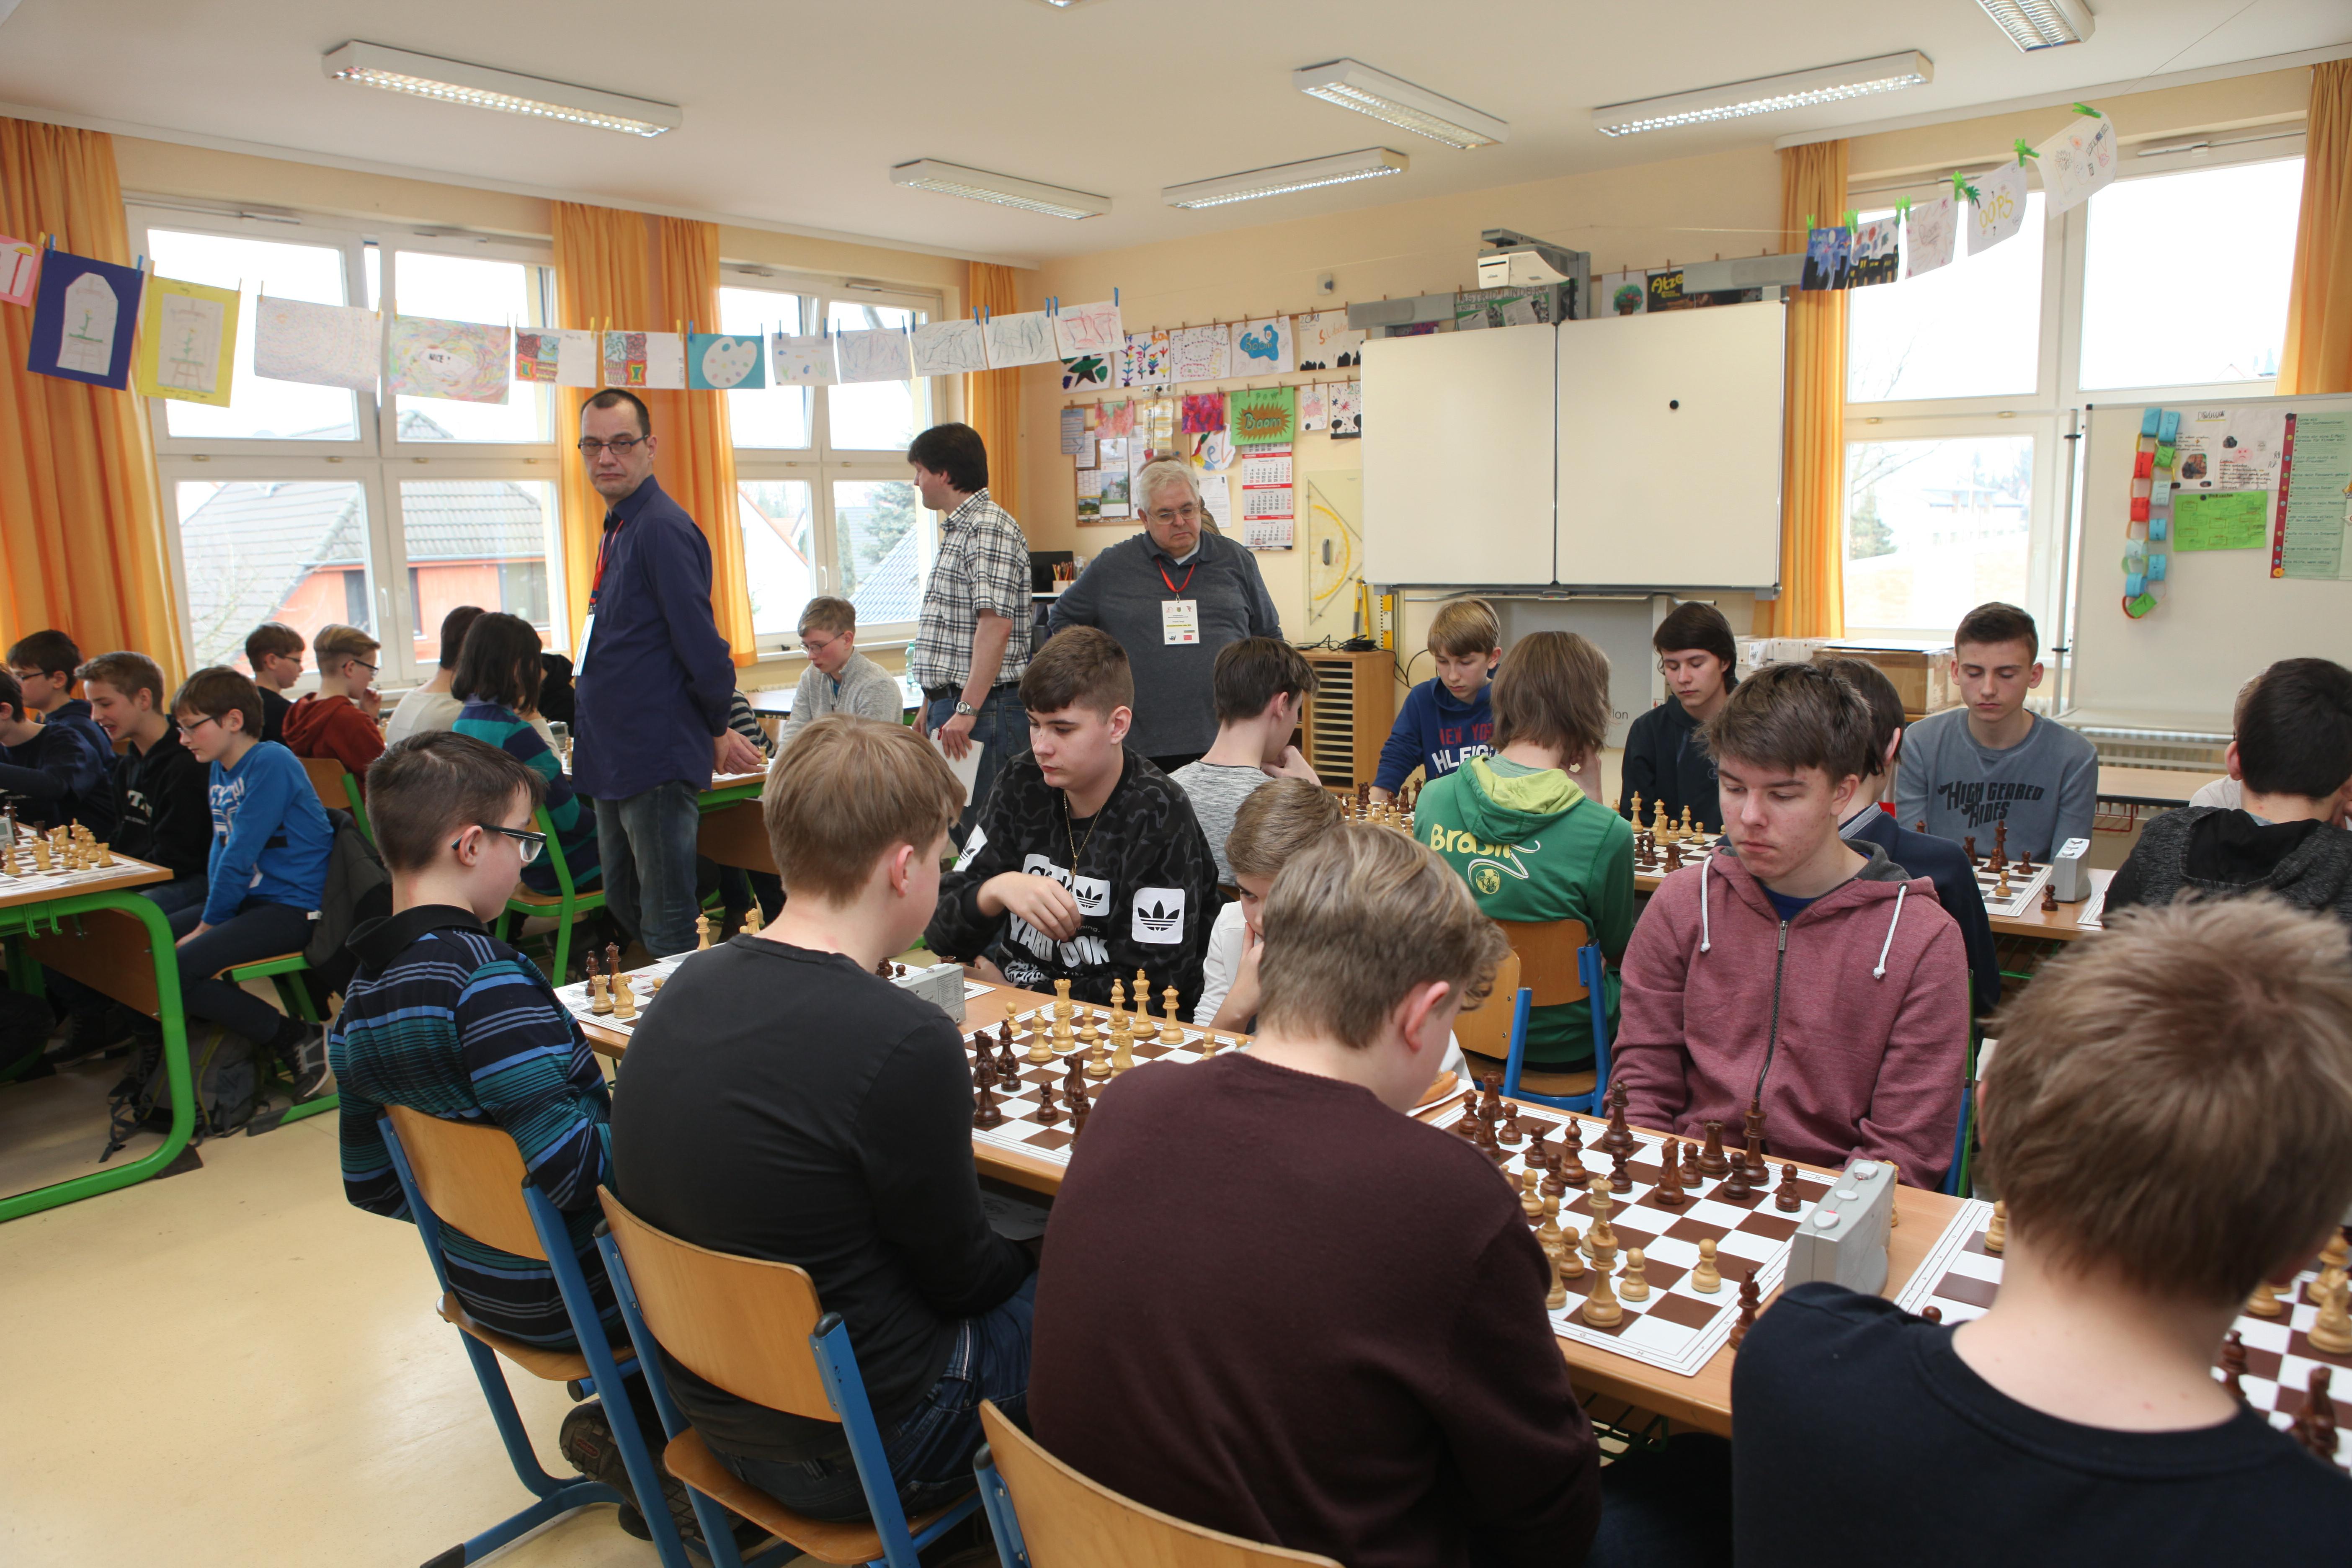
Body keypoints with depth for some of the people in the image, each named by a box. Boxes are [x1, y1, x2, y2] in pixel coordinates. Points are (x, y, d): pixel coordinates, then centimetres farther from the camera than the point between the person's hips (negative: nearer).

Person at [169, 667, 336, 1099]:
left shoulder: (271, 763, -15)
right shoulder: (220, 770, 14)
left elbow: (242, 855, -17)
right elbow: (222, 849, 16)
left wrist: (209, 925, -10)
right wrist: (208, 915, 1)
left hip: (294, 909, -10)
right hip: (248, 900, 10)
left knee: (175, 971, -22)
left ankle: (302, 1041, -13)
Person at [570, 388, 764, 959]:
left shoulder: (663, 528, -17)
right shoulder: (619, 529, 15)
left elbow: (700, 644, -18)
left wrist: (720, 730, -8)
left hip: (658, 760, -10)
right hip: (616, 759, 10)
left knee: (667, 927, -3)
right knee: (623, 908, 20)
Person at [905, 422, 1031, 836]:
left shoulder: (989, 528, -13)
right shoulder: (956, 531, 20)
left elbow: (996, 624, -22)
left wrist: (967, 710, -25)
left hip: (982, 708, -10)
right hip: (950, 703, 10)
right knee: (951, 828, 12)